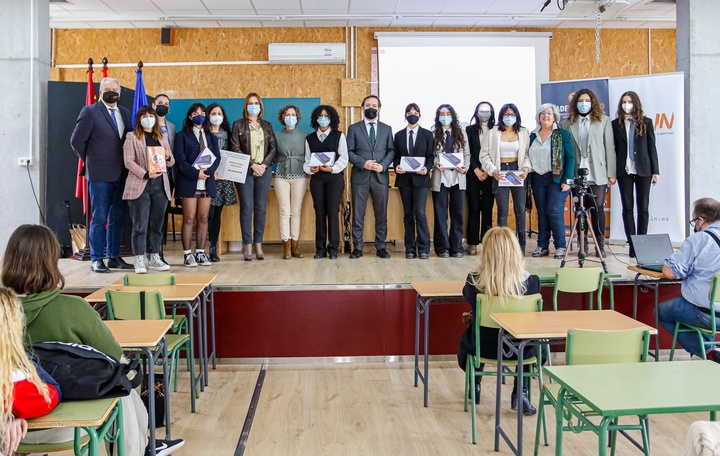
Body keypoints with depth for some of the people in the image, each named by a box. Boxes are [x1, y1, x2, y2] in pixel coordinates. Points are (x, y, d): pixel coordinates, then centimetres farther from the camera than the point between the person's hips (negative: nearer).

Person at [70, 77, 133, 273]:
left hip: (121, 174, 5)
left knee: (118, 218, 10)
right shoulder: (90, 112, -4)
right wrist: (90, 160, 2)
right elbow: (76, 141, -4)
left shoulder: (125, 113, 13)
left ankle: (114, 257, 19)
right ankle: (96, 259, 6)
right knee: (99, 219, -1)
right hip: (100, 175, -5)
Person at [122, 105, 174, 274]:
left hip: (160, 186, 5)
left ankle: (154, 258, 14)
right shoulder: (132, 137, 4)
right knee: (140, 225, -6)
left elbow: (171, 162, 18)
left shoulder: (162, 137, 18)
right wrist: (146, 174, -17)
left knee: (156, 224, 7)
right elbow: (129, 161, -5)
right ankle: (139, 261, -3)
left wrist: (168, 157, -5)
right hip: (140, 186, -4)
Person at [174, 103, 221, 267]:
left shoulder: (211, 137, 17)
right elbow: (180, 160, -6)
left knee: (203, 219, 5)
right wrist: (196, 173, -17)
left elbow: (217, 158, 7)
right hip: (189, 183, -4)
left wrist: (207, 171, -11)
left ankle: (200, 253, 11)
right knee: (189, 219, -3)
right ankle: (187, 254, 2)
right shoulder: (182, 136, 4)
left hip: (207, 183, 4)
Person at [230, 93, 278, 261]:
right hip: (245, 171, -2)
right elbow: (236, 149, -2)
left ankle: (258, 244, 6)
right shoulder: (238, 125, 6)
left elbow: (273, 148, 8)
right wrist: (252, 165, -11)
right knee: (246, 208, -4)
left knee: (261, 208, 2)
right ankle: (248, 245, -1)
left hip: (264, 170, 2)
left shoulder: (267, 126, 15)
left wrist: (264, 165, -8)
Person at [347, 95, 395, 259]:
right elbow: (349, 152, 0)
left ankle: (380, 247, 13)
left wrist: (383, 165, -11)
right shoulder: (354, 128, 6)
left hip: (381, 176, 2)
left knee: (381, 214, 5)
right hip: (360, 176, -1)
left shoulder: (386, 128, 12)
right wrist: (363, 163, -15)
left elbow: (391, 151, 7)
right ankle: (357, 247, 8)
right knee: (358, 214, 1)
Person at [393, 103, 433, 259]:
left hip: (421, 178, -3)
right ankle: (410, 248, 11)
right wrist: (396, 166, -9)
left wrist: (427, 168, -15)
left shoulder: (427, 134, 6)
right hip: (404, 178, 3)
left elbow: (430, 156, 3)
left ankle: (423, 248, -3)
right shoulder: (399, 135, 11)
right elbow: (395, 156, 11)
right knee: (408, 214, 6)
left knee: (420, 212, -11)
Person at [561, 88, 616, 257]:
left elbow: (609, 147, 3)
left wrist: (611, 173, -1)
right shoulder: (568, 123, 8)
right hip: (576, 174, 1)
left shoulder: (603, 120, 6)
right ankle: (583, 245, 11)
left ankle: (600, 245, 7)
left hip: (598, 174, -1)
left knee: (598, 209, -1)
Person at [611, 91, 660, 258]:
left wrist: (655, 171, -1)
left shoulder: (646, 123, 4)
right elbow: (612, 148, 3)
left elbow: (652, 148, 4)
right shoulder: (616, 124, 4)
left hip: (643, 170, 0)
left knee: (643, 208, 3)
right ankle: (632, 244, 6)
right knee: (627, 208, 2)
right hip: (624, 170, 0)